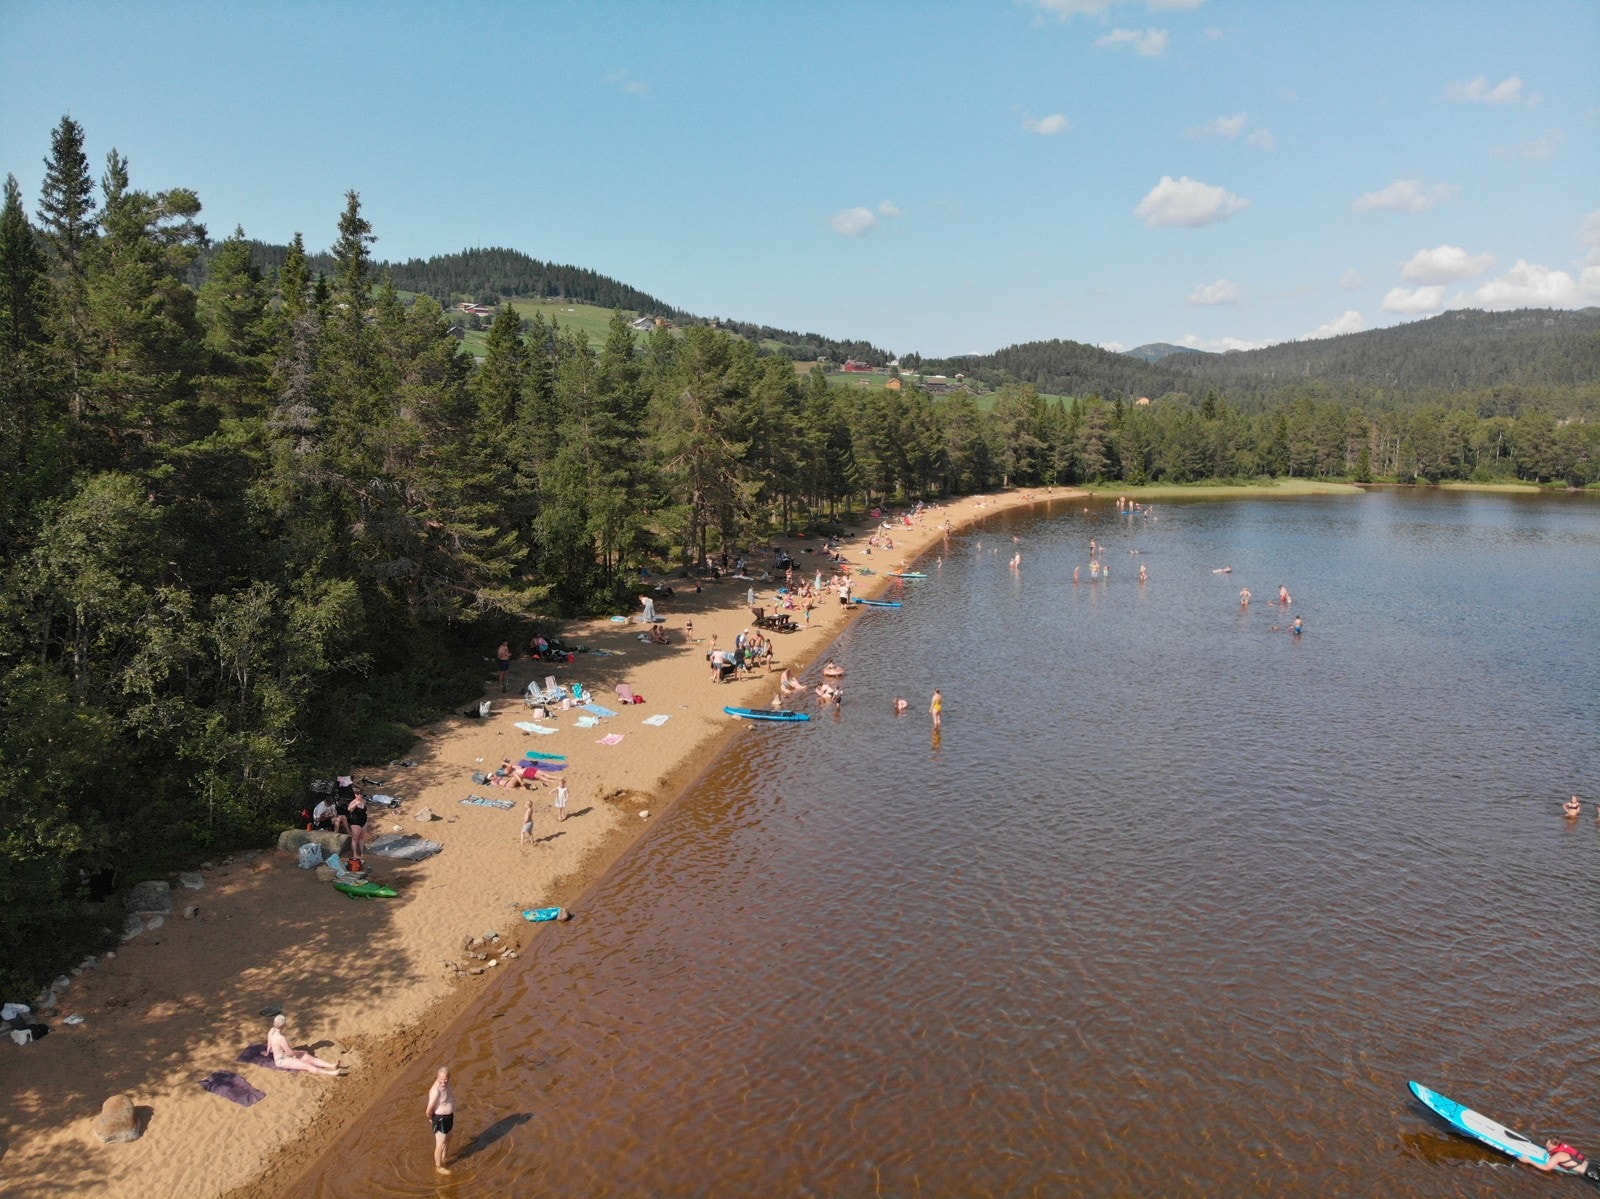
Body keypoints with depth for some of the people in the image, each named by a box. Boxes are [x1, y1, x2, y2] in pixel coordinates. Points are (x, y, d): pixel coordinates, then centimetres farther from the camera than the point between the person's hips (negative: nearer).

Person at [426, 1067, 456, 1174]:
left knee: (447, 1138, 30)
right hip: (441, 1119, -8)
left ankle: (445, 1157, 55)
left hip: (449, 1116, 8)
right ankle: (438, 1166, 34)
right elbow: (429, 1109, -28)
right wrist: (430, 1119, -7)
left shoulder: (446, 1084, -10)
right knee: (440, 1144, 12)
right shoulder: (436, 1090, -36)